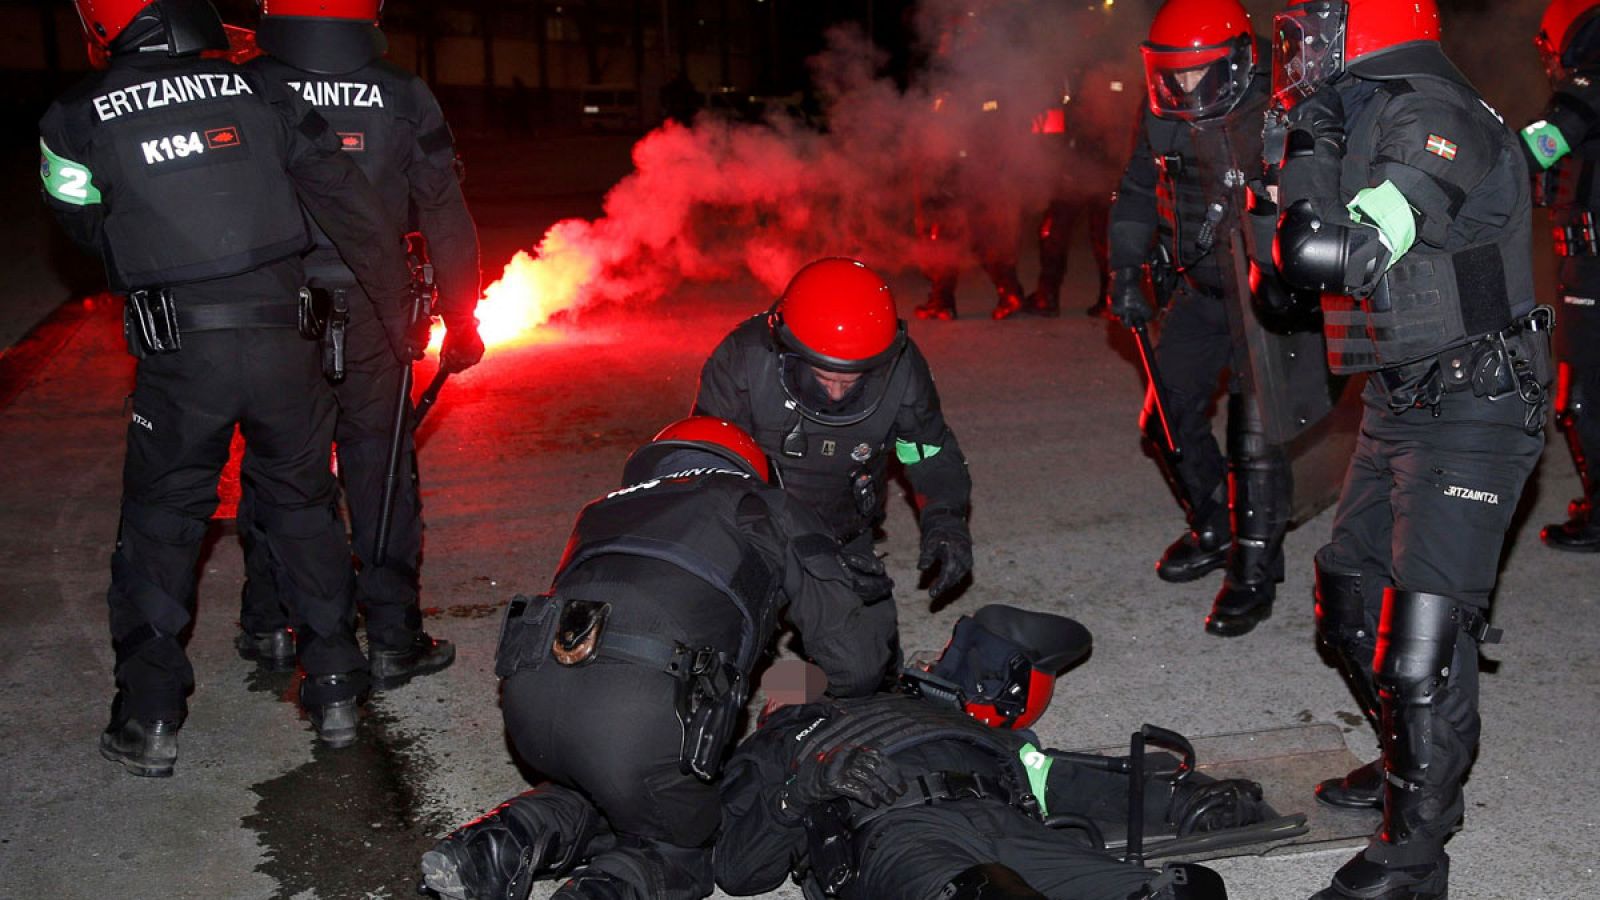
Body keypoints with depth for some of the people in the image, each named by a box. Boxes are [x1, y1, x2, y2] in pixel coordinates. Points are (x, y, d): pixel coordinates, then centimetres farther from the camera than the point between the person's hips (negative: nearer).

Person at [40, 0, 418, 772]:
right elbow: (359, 215, 2)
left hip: (177, 357, -1)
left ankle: (148, 720, 18)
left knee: (158, 525, 14)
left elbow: (92, 229, 9)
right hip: (281, 339, 2)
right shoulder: (258, 95, 2)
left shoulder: (77, 120, -1)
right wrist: (399, 319, 11)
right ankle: (334, 693, 22)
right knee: (303, 512, 16)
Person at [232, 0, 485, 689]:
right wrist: (461, 323, 9)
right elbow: (447, 221, 0)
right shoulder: (404, 100, -4)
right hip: (371, 321, 0)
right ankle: (393, 643, 14)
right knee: (380, 473, 8)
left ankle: (267, 628, 27)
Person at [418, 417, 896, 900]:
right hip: (647, 712, -5)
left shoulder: (609, 509, 34)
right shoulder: (768, 509, 22)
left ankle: (507, 843, 10)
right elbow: (858, 659, 19)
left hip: (530, 686, 5)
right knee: (682, 852, 23)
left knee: (599, 793, 35)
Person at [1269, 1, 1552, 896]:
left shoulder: (1433, 119, -18)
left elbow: (1329, 254, -30)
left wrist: (1311, 148, -16)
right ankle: (1413, 765, 35)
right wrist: (1308, 149, 11)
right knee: (1352, 596, 17)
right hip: (1400, 406, 10)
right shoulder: (1368, 120, 11)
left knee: (1423, 633, -10)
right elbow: (1306, 259, 20)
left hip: (1471, 412, -10)